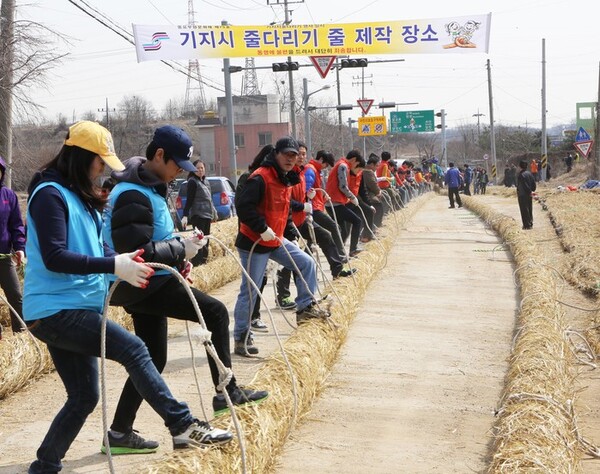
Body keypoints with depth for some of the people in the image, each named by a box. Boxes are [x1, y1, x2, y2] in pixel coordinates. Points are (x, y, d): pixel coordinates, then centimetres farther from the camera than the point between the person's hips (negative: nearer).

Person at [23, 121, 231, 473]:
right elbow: (54, 257, -22)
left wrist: (125, 262, 3)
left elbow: (90, 249, 19)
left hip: (70, 310, 10)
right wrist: (113, 266, -26)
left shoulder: (78, 195, 17)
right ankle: (184, 426, -21)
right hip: (54, 310, -10)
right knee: (132, 348, -21)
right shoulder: (50, 194, -12)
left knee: (84, 396, 11)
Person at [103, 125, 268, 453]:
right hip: (143, 285, -11)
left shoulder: (147, 186, 13)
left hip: (146, 285, 11)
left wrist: (176, 258, 9)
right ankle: (227, 392, -3)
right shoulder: (134, 195, -20)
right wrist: (180, 249, -17)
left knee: (153, 359, 14)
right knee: (215, 312, -10)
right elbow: (136, 251, -26)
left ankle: (120, 433, 19)